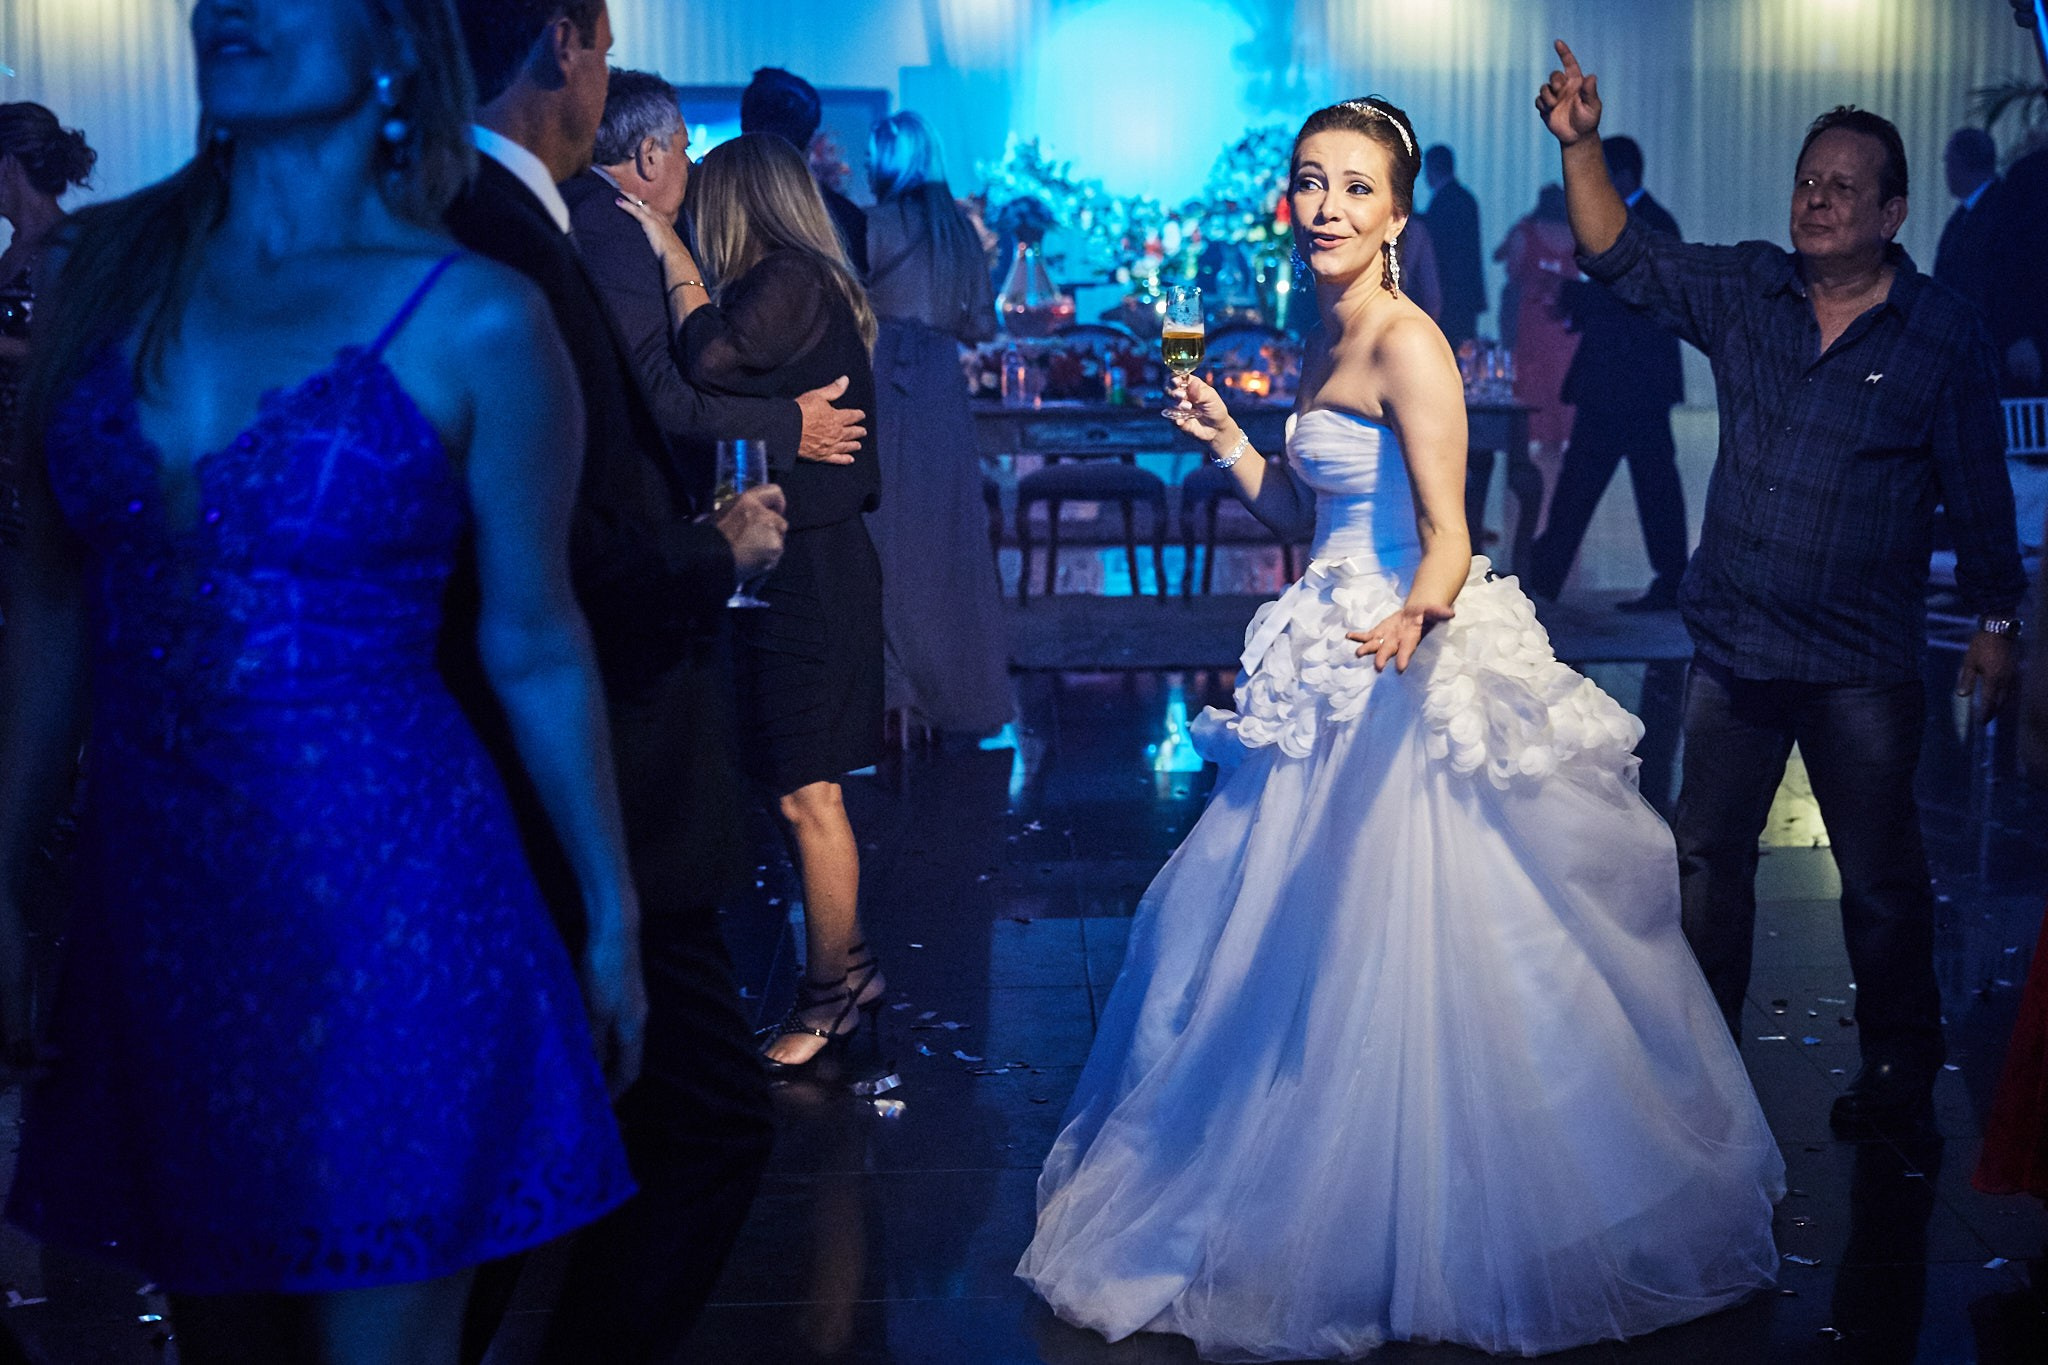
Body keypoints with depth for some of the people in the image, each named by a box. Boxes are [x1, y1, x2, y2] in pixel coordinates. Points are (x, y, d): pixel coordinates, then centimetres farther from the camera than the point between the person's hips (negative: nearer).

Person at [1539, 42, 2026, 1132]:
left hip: (1863, 663, -3)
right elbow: (1621, 257, -1)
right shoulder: (1744, 292, 3)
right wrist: (1580, 145, -15)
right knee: (1708, 857, 11)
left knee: (1881, 877, 6)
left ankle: (1899, 1069, 25)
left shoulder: (1944, 334, -4)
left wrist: (1995, 621, 3)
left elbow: (1979, 490, 1)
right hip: (1733, 643, 3)